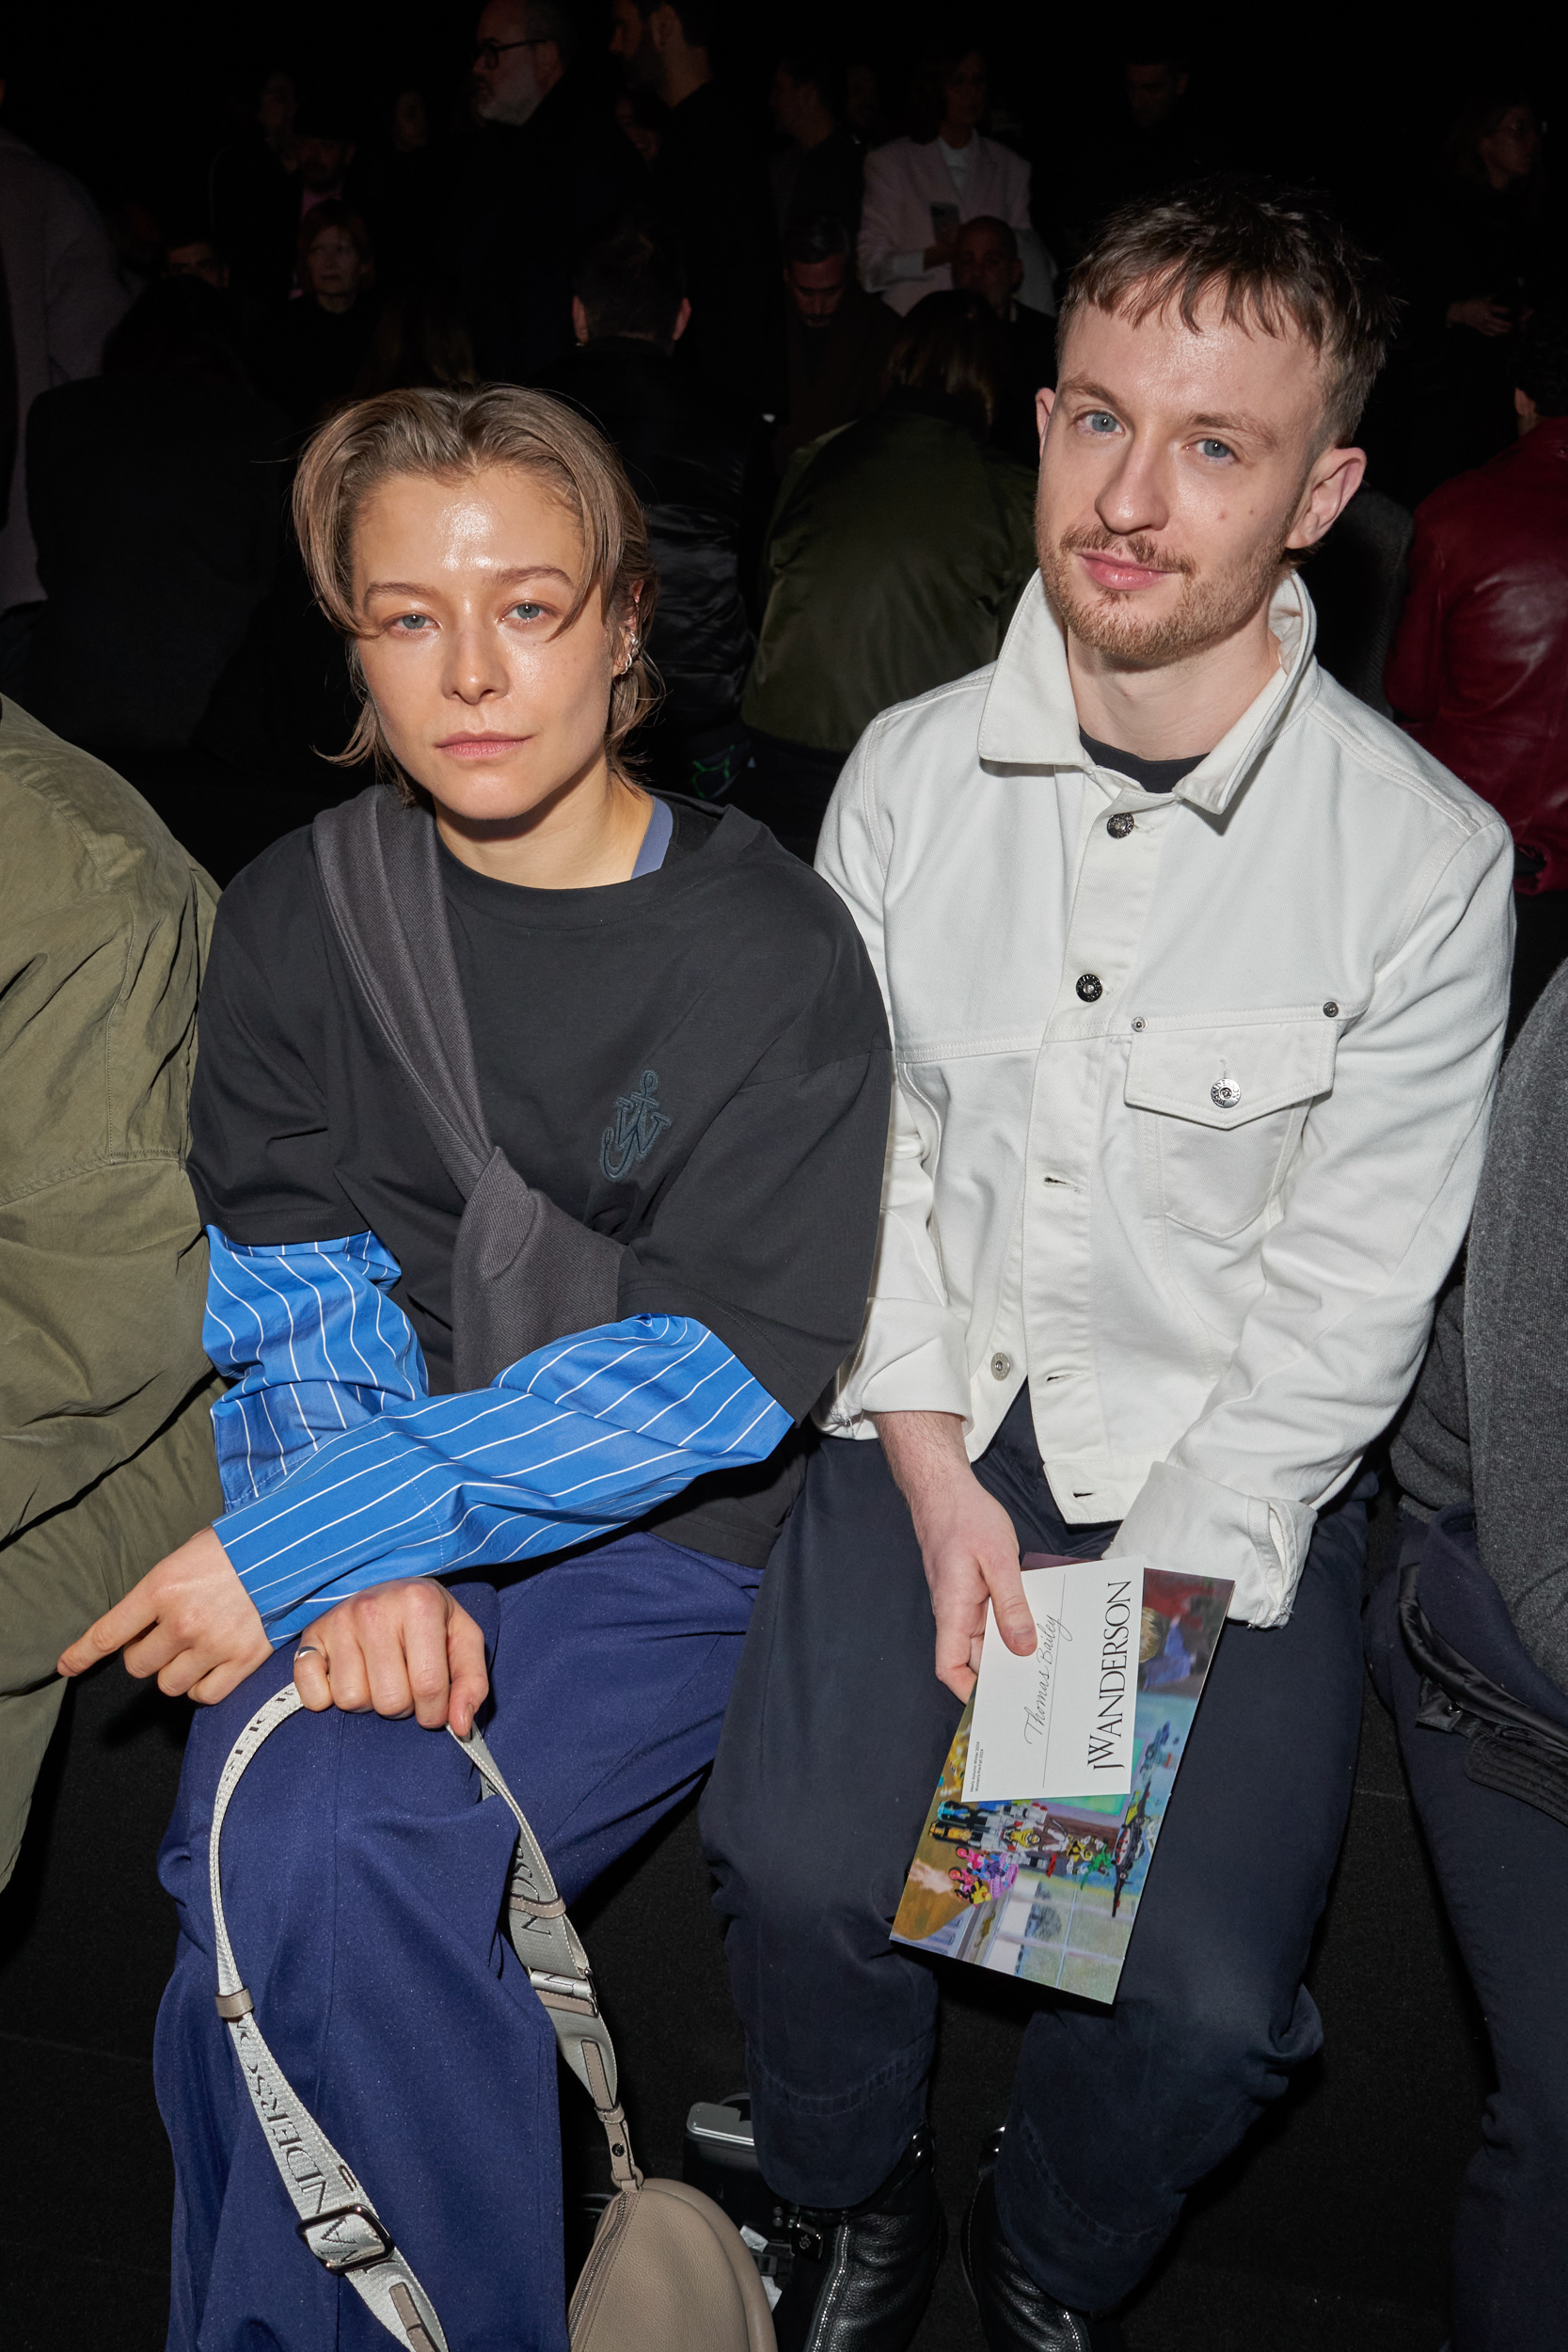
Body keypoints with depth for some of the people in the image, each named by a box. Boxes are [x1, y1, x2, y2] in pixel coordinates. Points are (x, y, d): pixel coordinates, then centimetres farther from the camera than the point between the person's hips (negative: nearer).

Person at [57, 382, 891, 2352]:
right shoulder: (295, 916, 5)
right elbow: (298, 1286, 0)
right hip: (371, 1540, 3)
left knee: (309, 1859, -24)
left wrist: (307, 1533, -20)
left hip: (669, 1547, -3)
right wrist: (356, 1567, -19)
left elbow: (722, 1361, -14)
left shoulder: (773, 951, -7)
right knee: (298, 1842, -23)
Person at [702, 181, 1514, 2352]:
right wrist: (931, 1468, -7)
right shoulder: (912, 771, -3)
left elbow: (1351, 1292, -9)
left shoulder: (1426, 855, -12)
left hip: (1234, 1458, -1)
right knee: (805, 1870, -17)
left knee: (1206, 2001, -15)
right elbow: (859, 1136, 3)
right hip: (931, 1409, 2)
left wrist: (1140, 1598, -13)